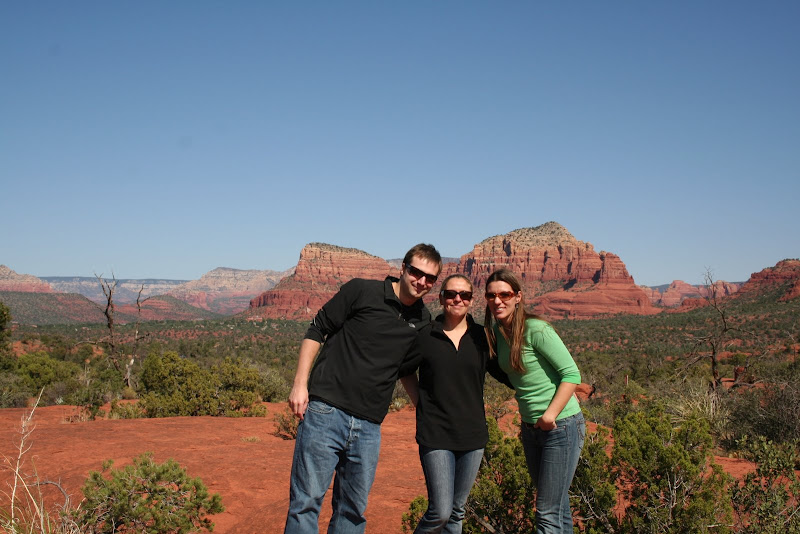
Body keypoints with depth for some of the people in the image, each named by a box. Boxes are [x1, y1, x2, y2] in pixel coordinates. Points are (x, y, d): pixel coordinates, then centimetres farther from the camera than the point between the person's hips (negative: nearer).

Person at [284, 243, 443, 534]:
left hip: (369, 427, 5)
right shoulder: (362, 291, -2)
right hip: (326, 412, -4)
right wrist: (300, 384, -7)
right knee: (305, 502, -3)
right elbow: (316, 331, 0)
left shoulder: (423, 323, 11)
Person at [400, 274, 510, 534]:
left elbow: (506, 374, 8)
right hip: (435, 434, -3)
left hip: (472, 434, 3)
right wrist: (421, 403, 1)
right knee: (440, 512, -7)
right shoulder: (424, 335, -2)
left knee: (457, 511, 13)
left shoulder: (481, 337, 4)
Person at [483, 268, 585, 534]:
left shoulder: (536, 330, -17)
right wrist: (526, 422, 13)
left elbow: (572, 373, -18)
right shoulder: (496, 330, 5)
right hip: (530, 429, 8)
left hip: (561, 426, -8)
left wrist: (550, 415, -25)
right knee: (557, 506, 18)